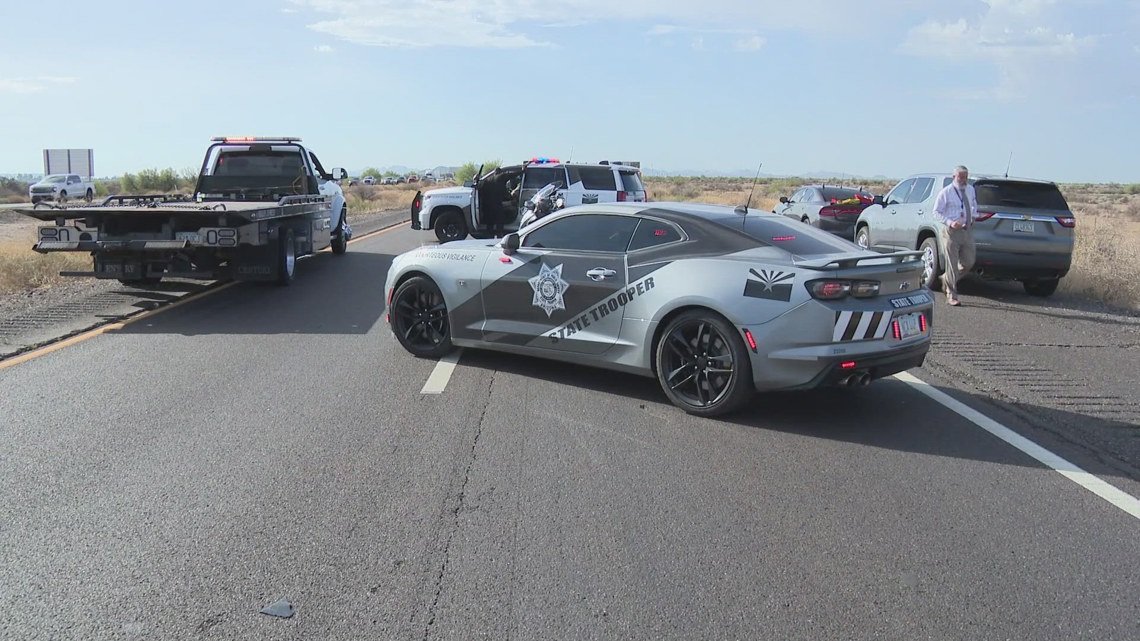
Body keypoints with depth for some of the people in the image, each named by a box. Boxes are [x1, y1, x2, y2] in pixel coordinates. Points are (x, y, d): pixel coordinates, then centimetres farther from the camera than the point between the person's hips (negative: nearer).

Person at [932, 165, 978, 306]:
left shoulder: (971, 190, 11)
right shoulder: (945, 193, -7)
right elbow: (936, 213, -6)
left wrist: (974, 216, 9)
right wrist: (950, 222, -20)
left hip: (967, 231, 6)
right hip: (951, 232, -6)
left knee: (968, 263, 8)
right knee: (952, 264, -3)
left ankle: (947, 279, 32)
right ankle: (951, 296, 5)